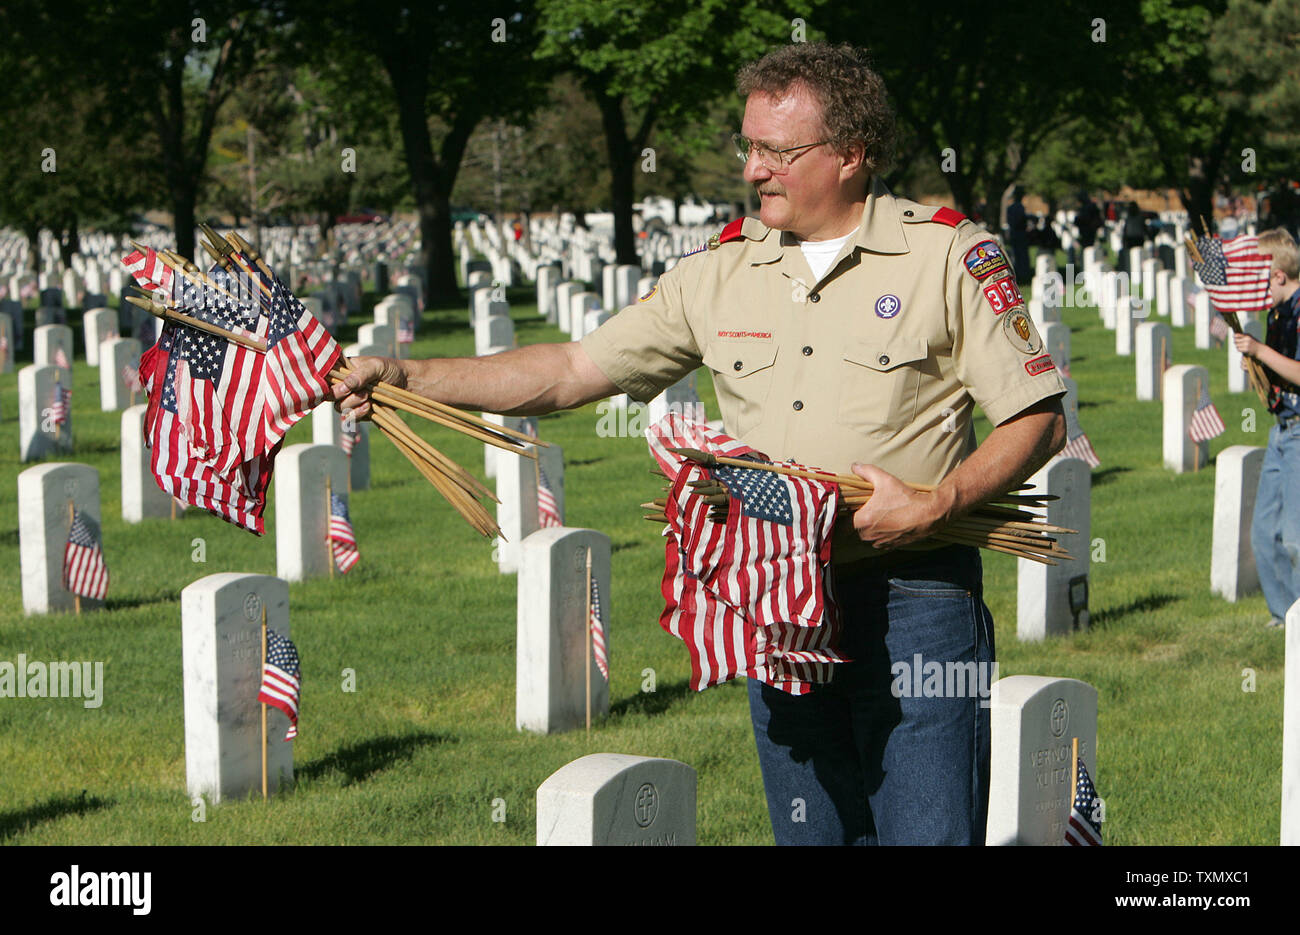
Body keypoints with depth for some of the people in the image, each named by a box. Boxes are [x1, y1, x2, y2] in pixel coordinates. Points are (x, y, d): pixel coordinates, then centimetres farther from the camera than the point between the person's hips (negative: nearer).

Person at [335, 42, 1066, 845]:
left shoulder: (948, 254, -3)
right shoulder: (724, 271, 9)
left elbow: (1038, 418, -4)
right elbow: (572, 372, 10)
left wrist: (933, 508, -18)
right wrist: (408, 377, 1)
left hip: (913, 604, -4)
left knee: (929, 835, -7)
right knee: (811, 832, 10)